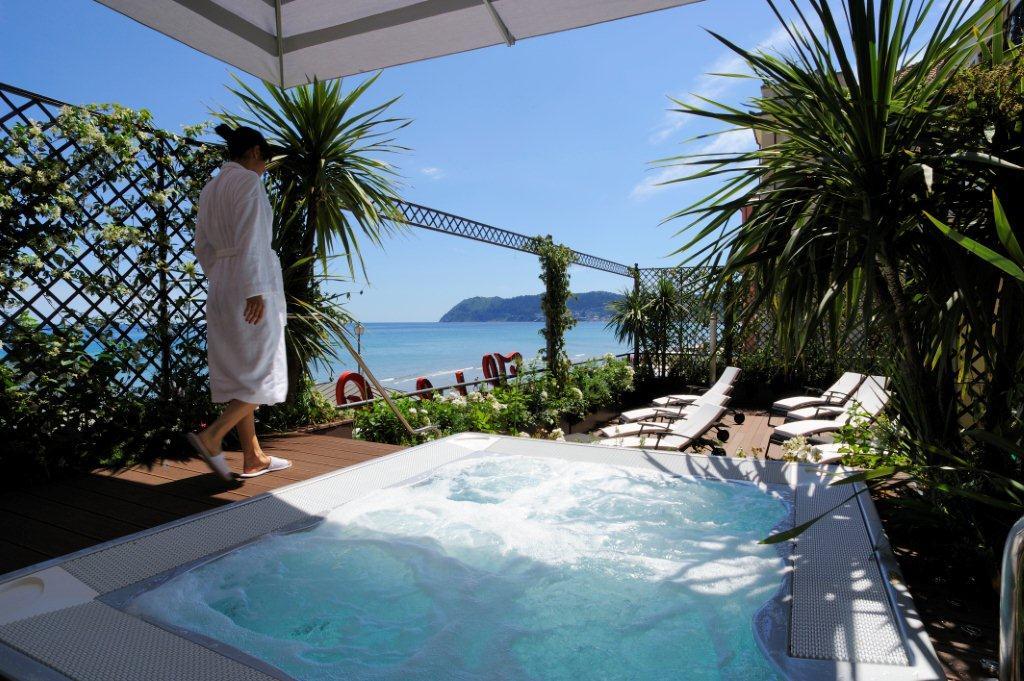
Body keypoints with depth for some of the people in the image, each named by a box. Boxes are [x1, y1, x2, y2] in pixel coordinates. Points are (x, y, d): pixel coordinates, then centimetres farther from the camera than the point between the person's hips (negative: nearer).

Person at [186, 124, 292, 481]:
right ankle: (211, 437, -14)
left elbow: (203, 247, 18)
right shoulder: (248, 181, -7)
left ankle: (253, 458, 13)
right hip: (252, 282, -9)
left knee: (239, 374, 8)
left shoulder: (210, 188, 18)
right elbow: (249, 240, -17)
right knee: (265, 373, -1)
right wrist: (255, 290, -21)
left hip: (221, 283, 9)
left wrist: (220, 283, 22)